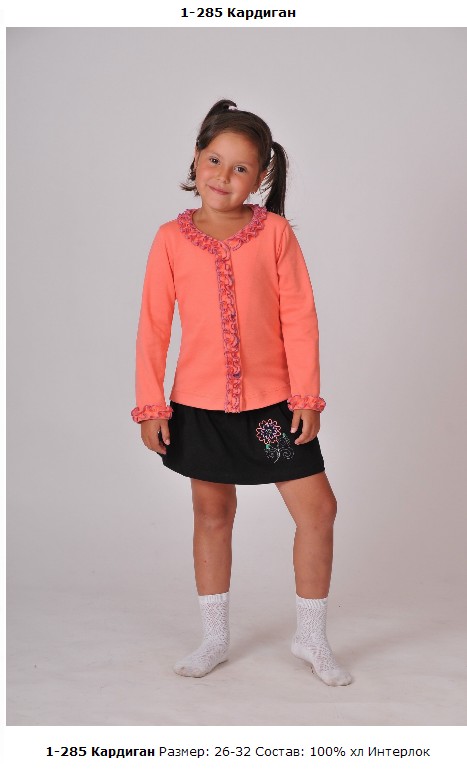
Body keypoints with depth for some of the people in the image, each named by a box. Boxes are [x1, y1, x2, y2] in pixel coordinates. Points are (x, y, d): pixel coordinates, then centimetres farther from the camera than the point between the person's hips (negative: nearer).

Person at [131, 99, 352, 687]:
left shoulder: (274, 231, -4)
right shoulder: (172, 238, -1)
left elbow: (299, 318, -4)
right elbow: (153, 325, 1)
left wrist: (305, 395, -8)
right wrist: (150, 404, -2)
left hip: (272, 400, 0)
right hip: (199, 404, 1)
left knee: (317, 509, 0)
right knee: (212, 513, 13)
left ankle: (311, 638, 19)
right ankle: (215, 638, 29)